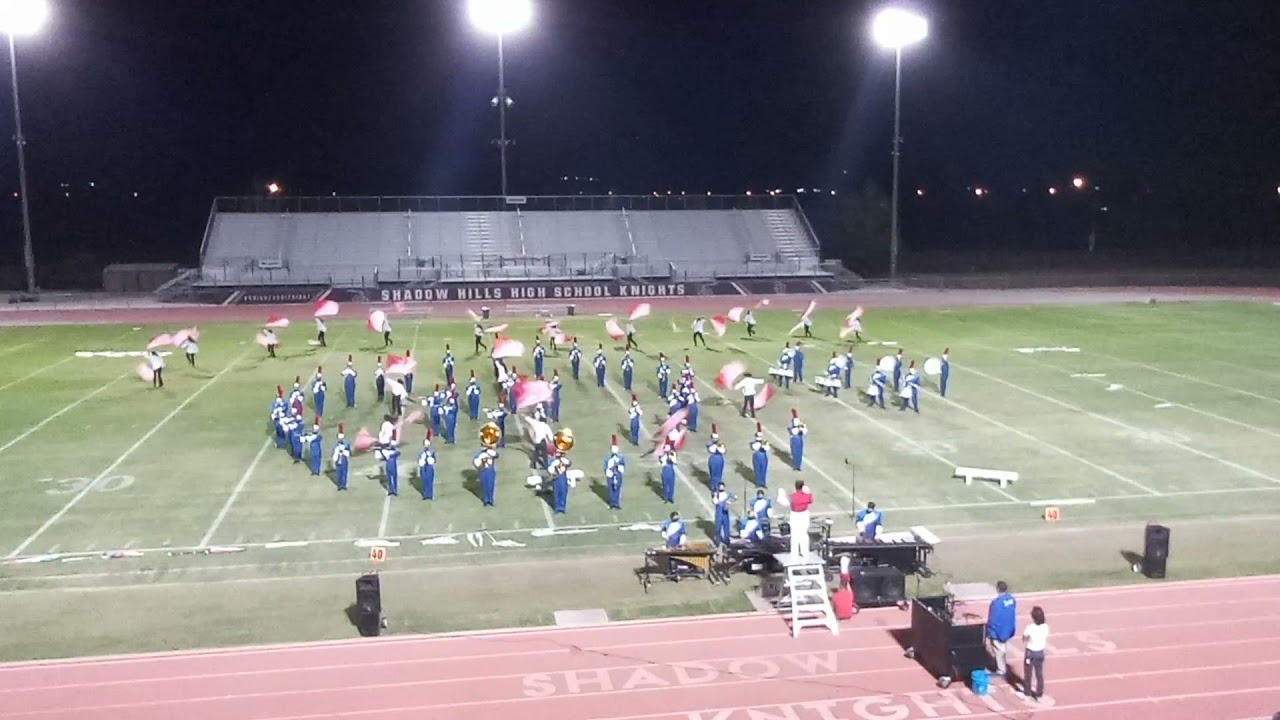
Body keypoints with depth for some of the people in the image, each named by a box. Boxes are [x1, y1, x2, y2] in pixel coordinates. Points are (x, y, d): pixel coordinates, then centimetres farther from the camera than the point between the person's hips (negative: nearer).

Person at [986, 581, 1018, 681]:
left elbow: (993, 619, -22)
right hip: (1007, 629, 8)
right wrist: (1012, 629, 19)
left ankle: (1001, 671, 17)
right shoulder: (1012, 599, -5)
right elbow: (1014, 615, 7)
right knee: (1004, 649, 24)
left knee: (998, 650, 8)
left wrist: (990, 632, -10)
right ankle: (1003, 667, 38)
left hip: (998, 631, -8)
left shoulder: (997, 602, -29)